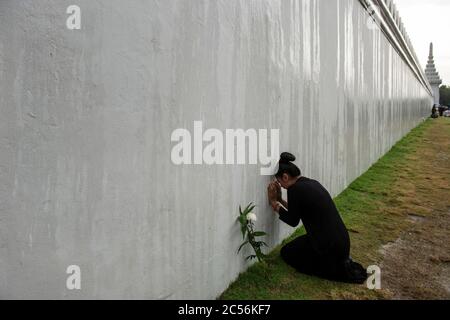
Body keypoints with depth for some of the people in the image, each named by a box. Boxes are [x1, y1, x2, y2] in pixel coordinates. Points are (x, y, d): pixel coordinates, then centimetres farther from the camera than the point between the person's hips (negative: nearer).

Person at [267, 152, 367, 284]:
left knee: (287, 252, 17)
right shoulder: (312, 183, 9)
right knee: (294, 246, 29)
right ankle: (341, 263, 15)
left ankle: (340, 270, 3)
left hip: (329, 246, -9)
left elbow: (293, 221, -4)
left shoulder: (294, 189, -17)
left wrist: (274, 203, 3)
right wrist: (280, 199, 16)